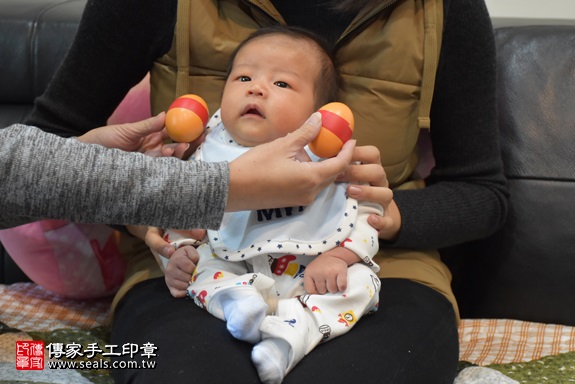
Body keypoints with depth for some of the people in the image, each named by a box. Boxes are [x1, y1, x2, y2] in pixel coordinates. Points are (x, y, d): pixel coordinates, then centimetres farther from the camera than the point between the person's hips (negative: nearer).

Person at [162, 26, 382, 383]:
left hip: (318, 272, -1)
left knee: (359, 281, -23)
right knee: (204, 269, -20)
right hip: (236, 270, 2)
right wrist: (179, 253, -4)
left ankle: (289, 333, -37)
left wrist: (337, 257, -20)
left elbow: (365, 211, -5)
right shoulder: (211, 156, 2)